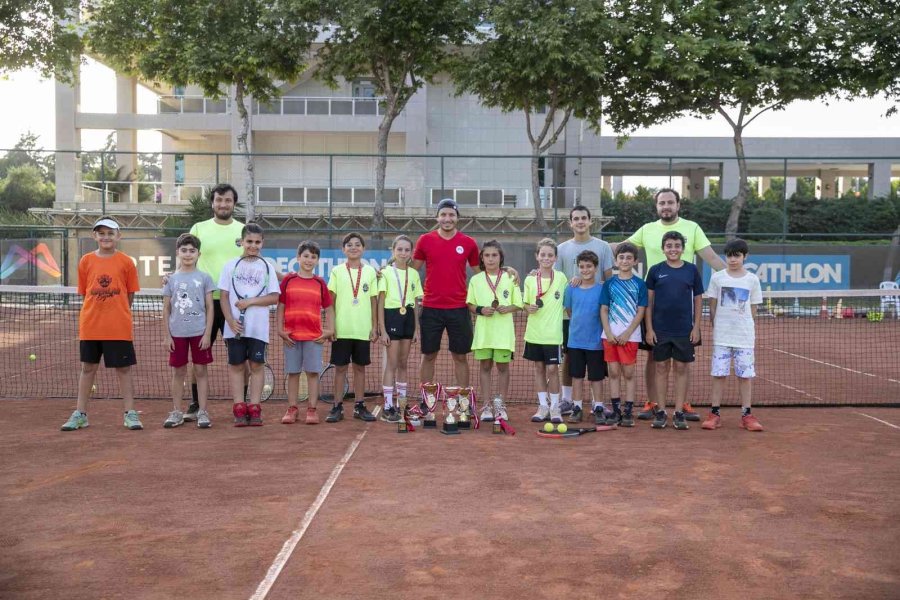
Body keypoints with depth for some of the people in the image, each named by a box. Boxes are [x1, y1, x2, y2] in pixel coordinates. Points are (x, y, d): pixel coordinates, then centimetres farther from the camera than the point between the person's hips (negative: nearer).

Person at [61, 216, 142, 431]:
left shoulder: (126, 262, -2)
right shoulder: (86, 261, 3)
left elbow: (129, 295, 3)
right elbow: (85, 293, 8)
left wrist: (118, 313, 1)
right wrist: (100, 310, 3)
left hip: (119, 327, -2)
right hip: (90, 326, 2)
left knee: (123, 369, 4)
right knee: (88, 368, 12)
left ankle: (130, 413, 12)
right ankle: (80, 414, 21)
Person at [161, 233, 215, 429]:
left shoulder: (204, 278, 1)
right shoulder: (171, 279, 5)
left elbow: (209, 308, 0)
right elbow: (166, 309, 6)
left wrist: (207, 334, -7)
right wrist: (166, 335, 1)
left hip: (199, 332, -1)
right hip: (177, 333, 1)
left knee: (200, 370, 3)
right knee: (178, 372, 8)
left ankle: (203, 412, 8)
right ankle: (177, 412, 16)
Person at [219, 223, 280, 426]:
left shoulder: (267, 267, 4)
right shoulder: (230, 265, 5)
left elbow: (274, 297, -2)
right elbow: (224, 296, 2)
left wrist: (250, 302, -13)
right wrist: (230, 321, -10)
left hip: (258, 327, 0)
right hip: (235, 327, 1)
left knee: (256, 365, 2)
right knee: (236, 365, 3)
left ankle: (254, 409, 8)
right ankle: (239, 409, 8)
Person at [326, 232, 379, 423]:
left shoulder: (370, 271, 6)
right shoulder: (337, 271, 4)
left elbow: (374, 301, 7)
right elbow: (331, 301, 3)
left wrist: (375, 327, 4)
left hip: (363, 329, 1)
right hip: (341, 329, -1)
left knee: (360, 367, 7)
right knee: (340, 367, 3)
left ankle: (360, 406, 15)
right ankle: (337, 407, 9)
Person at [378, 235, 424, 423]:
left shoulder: (414, 274, 9)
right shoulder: (386, 272, -3)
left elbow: (416, 303, 12)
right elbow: (380, 303, -5)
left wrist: (416, 328, 7)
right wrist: (383, 330, -10)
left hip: (408, 317, 4)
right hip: (392, 316, -4)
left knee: (403, 363, 10)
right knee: (392, 364, -5)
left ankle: (402, 404, 17)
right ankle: (388, 407, -1)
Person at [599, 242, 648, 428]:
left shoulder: (640, 284, 1)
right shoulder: (609, 283, 6)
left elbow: (641, 312, -3)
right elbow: (603, 310, 5)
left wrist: (627, 334, -11)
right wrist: (608, 333, -7)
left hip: (630, 335, -2)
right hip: (610, 335, 2)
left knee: (628, 373, 1)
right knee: (614, 373, 5)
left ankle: (628, 412, 7)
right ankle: (615, 411, 11)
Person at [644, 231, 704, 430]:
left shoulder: (692, 270, 2)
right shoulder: (655, 270, 1)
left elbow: (698, 300, 6)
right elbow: (648, 301, 3)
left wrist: (696, 327, 0)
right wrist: (649, 328, -2)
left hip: (684, 330, 0)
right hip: (660, 330, 0)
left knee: (681, 369, 5)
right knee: (661, 368, 5)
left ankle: (679, 413, 11)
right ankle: (660, 412, 12)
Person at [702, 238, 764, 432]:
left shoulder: (752, 279, 3)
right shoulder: (717, 278, 2)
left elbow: (753, 310, 7)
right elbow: (712, 307, 5)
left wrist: (748, 330, 3)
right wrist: (716, 328, 2)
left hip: (745, 336, 0)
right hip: (721, 336, 0)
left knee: (745, 375, 3)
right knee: (718, 374, 1)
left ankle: (746, 414, 11)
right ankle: (714, 414, 7)